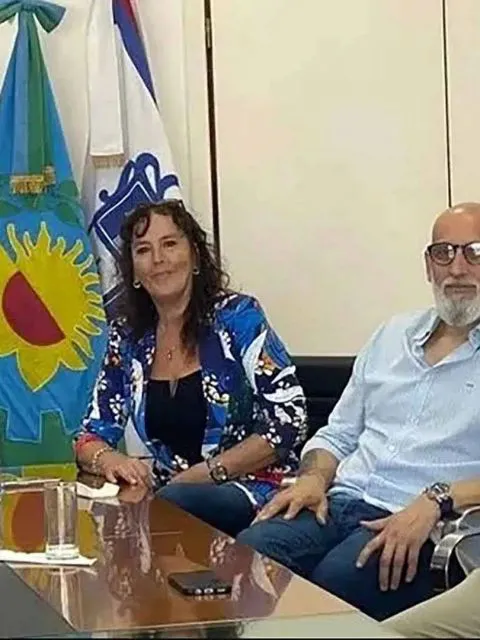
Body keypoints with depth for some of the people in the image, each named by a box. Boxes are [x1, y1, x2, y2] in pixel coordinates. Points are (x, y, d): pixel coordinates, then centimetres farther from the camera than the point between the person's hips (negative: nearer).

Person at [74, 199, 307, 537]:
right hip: (166, 493, 4)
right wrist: (108, 459, -13)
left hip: (252, 490, -4)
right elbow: (91, 436, 12)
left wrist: (207, 472, -14)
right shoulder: (127, 337, 10)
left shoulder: (237, 317, -2)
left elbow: (289, 420, -7)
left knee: (174, 501, -36)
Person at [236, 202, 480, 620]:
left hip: (421, 527, -5)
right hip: (340, 503, 5)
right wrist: (313, 479, 4)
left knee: (334, 582, -34)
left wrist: (437, 501, -23)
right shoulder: (393, 335, 21)